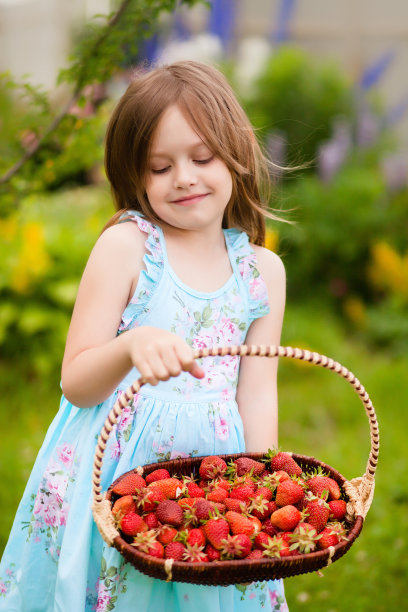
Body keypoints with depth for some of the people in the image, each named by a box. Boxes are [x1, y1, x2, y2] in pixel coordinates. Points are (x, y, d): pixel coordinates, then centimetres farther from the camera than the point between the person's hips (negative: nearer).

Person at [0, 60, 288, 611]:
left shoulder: (263, 270, 5)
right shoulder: (126, 245, -6)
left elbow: (257, 396, 6)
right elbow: (75, 383, -9)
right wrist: (131, 346, -28)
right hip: (113, 475, -2)